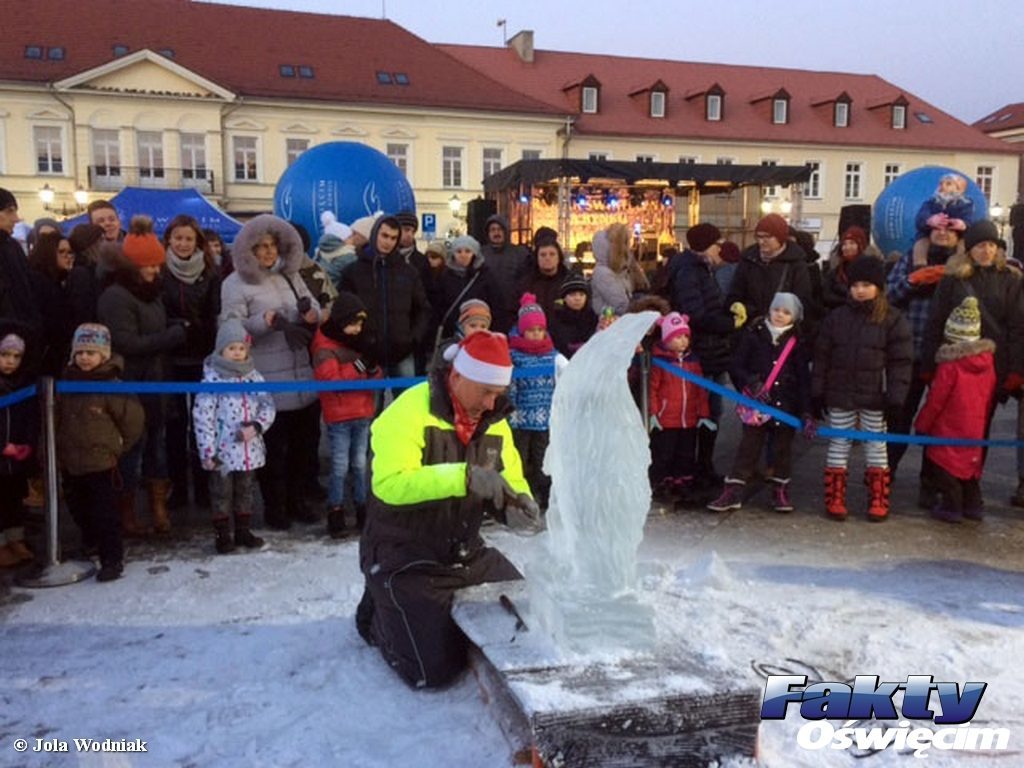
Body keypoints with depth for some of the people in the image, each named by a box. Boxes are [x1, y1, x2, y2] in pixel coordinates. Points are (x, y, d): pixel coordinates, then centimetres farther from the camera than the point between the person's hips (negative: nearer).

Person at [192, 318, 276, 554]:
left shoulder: (253, 376, 3)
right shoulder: (212, 378, -11)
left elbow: (268, 405, 6)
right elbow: (202, 416, -13)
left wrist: (256, 426, -13)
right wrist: (207, 451, -15)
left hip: (250, 449, 5)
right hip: (222, 451, -4)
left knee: (246, 491, 16)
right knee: (221, 494, 8)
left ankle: (244, 531, 29)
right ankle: (222, 535, 20)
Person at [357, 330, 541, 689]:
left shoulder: (493, 421, 2)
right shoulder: (410, 412, -22)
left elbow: (512, 481, 8)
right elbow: (389, 484, -34)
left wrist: (518, 506, -16)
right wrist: (464, 476, -41)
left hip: (467, 555, 7)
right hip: (405, 560, -7)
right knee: (435, 669, -14)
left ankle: (444, 610, 29)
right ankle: (380, 615, 16)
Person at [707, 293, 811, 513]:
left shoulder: (797, 343, 4)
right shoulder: (754, 337, 1)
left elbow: (804, 380, 2)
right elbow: (736, 367, 0)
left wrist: (806, 411, -4)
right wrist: (751, 383, -17)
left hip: (786, 405, 1)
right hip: (756, 404, -1)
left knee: (782, 448, 11)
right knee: (748, 446, 1)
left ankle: (780, 491, 25)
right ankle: (733, 492, 5)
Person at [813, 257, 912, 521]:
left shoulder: (893, 319, -2)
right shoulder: (836, 317, 5)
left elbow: (900, 361, -4)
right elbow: (822, 356, 6)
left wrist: (895, 398, -10)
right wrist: (817, 394, 3)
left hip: (875, 398, -2)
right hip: (840, 395, 2)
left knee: (876, 447, 8)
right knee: (838, 445, 7)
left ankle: (878, 501, 17)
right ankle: (835, 499, 15)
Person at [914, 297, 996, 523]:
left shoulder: (950, 365, -19)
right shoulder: (988, 360, 1)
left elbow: (935, 400, -14)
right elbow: (990, 397, 9)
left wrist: (921, 425, -3)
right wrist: (981, 420, 21)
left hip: (949, 430, -7)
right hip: (976, 428, 7)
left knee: (943, 465, 4)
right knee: (971, 463, 19)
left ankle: (951, 506, 4)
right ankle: (973, 505, 25)